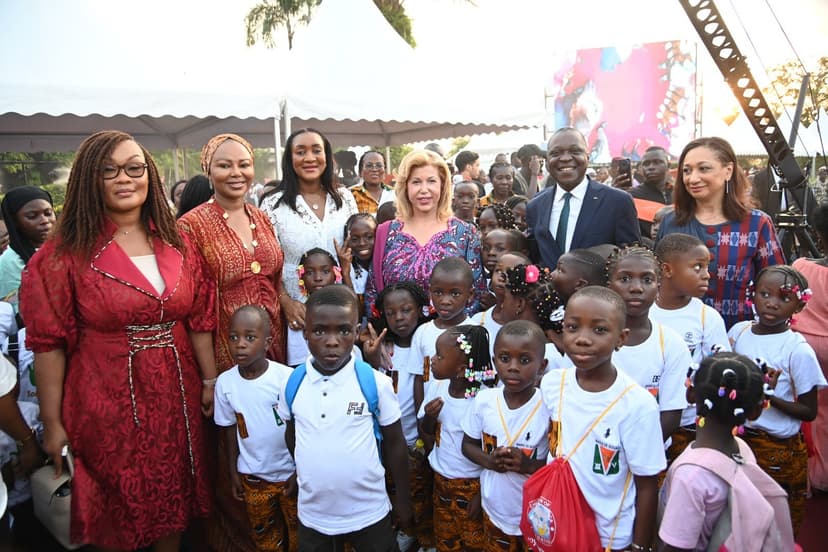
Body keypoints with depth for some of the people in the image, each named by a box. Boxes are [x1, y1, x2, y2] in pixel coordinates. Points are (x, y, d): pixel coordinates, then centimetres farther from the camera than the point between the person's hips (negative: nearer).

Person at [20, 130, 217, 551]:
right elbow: (49, 343, -9)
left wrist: (210, 381, 8)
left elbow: (199, 318, 7)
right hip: (106, 403, -3)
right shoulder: (64, 255, -9)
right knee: (116, 511, 14)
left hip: (175, 397, 4)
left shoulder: (176, 244, 3)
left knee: (174, 501, 18)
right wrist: (52, 423, -7)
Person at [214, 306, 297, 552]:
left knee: (298, 529, 16)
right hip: (253, 476, 2)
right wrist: (233, 471, 7)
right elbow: (230, 429, 2)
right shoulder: (225, 382, -11)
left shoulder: (287, 377, -20)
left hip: (291, 470, -2)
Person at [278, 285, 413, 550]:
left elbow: (394, 443, -5)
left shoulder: (376, 383, -16)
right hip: (312, 515, 2)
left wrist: (403, 501, 1)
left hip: (369, 514, -2)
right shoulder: (292, 384, -9)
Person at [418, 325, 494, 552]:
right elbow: (427, 437, 4)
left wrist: (482, 493, -10)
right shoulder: (436, 387, -6)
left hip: (472, 485, -5)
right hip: (441, 480, 5)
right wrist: (428, 418, -17)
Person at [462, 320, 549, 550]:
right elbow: (468, 444, 3)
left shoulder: (549, 408, -20)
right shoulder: (484, 400, -10)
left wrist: (530, 466, -27)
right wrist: (489, 461, -15)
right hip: (493, 511, 3)